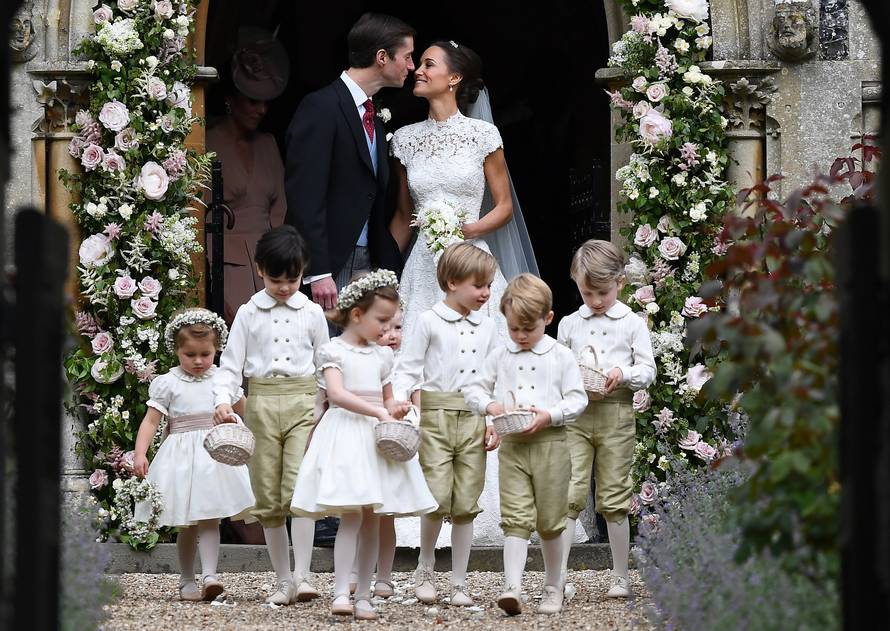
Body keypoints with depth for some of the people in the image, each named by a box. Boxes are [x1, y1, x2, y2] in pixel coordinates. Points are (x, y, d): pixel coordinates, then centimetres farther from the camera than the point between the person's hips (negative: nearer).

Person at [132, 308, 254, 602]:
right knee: (186, 524, 4)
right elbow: (151, 421, -6)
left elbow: (244, 408, 25)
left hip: (216, 455, 1)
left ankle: (209, 575, -17)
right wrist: (139, 454, -17)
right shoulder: (167, 384, -2)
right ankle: (186, 582, 13)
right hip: (182, 457, -1)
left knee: (209, 519, -10)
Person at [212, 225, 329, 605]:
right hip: (261, 402, 2)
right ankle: (284, 581, 12)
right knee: (267, 497, 4)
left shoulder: (312, 313, 7)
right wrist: (223, 399, -12)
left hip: (303, 401, -2)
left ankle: (302, 575, -18)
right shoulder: (249, 314, 7)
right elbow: (231, 363, 5)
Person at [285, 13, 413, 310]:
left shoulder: (374, 117, 17)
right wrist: (318, 273, -22)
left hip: (368, 263, 8)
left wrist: (390, 266, 11)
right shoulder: (320, 107, -11)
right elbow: (304, 195, -17)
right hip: (329, 265, -8)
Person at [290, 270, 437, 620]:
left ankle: (363, 595, 8)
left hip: (377, 438, 6)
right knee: (352, 515, -17)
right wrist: (377, 411, -24)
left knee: (372, 519, 4)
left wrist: (395, 408, 1)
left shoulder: (382, 356, 15)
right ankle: (340, 593, -17)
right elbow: (337, 393, -18)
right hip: (345, 433, -6)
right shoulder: (333, 351, -3)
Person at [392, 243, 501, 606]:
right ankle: (425, 569, 11)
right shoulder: (430, 322, 1)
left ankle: (459, 583, 11)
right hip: (435, 416, -4)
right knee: (437, 499, -12)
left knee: (466, 504, 3)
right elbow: (408, 371, 1)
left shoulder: (487, 327, 13)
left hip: (473, 420, 4)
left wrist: (493, 424, 6)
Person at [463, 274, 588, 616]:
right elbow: (474, 389, 13)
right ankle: (512, 588, -17)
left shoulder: (561, 357, 0)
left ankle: (553, 589, 20)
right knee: (516, 519, -8)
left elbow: (577, 399, -1)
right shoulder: (499, 357, 7)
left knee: (550, 522, 7)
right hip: (512, 445, 1)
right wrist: (489, 404, -8)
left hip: (550, 443, -1)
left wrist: (549, 415, -16)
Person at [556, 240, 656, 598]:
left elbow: (648, 371, 2)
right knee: (569, 494, -8)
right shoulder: (569, 324, 10)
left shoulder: (632, 324, 4)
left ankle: (621, 578, 14)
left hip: (616, 414, -1)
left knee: (614, 498, 4)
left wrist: (624, 374, -17)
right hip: (575, 412, 1)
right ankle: (558, 575, -11)